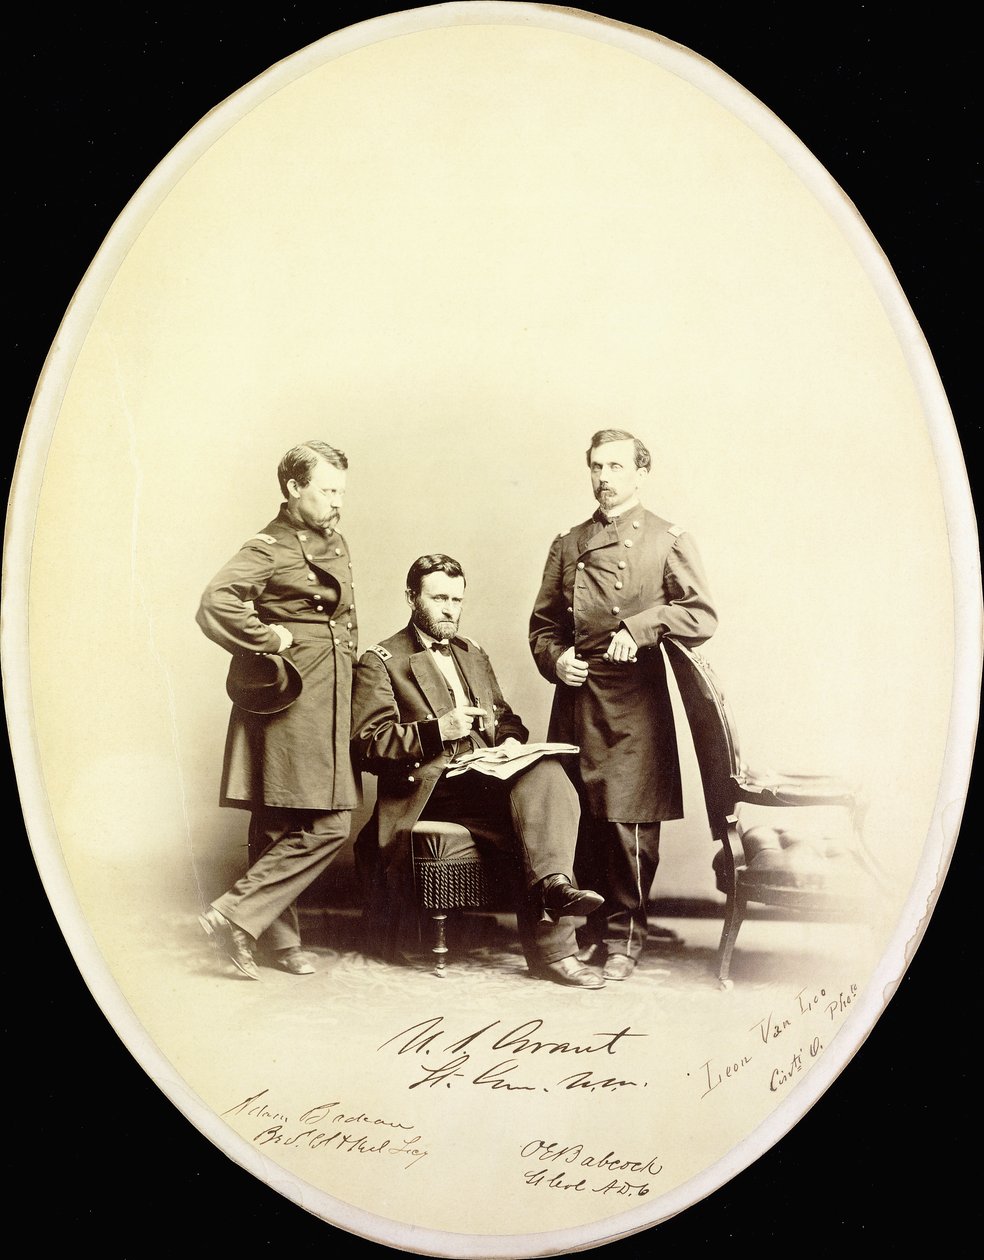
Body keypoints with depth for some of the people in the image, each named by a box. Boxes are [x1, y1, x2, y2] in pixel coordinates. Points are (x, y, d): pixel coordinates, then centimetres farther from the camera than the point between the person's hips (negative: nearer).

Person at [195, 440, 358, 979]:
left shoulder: (336, 543, 17)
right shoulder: (266, 548, -10)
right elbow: (215, 607, -25)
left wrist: (346, 657, 17)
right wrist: (273, 641, -17)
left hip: (327, 707, 8)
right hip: (290, 704, -8)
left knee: (280, 828, 12)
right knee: (325, 827, -11)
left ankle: (279, 939, 18)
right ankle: (235, 916, -6)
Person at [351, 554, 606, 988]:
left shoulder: (474, 655, 27)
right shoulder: (379, 662, 6)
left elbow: (506, 718, 27)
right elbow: (368, 746, -5)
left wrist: (511, 738, 2)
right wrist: (436, 730, -18)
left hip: (491, 778, 6)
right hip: (432, 787, -6)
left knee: (544, 771, -28)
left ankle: (553, 883, -44)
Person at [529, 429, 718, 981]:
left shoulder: (668, 540, 4)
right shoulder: (568, 544, 16)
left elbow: (703, 615, -5)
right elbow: (544, 622, 18)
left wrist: (639, 627, -16)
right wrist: (555, 659, -1)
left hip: (635, 701, -4)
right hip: (575, 697, 4)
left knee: (628, 821, -4)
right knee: (579, 819, 5)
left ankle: (625, 936, 9)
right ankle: (590, 930, 19)